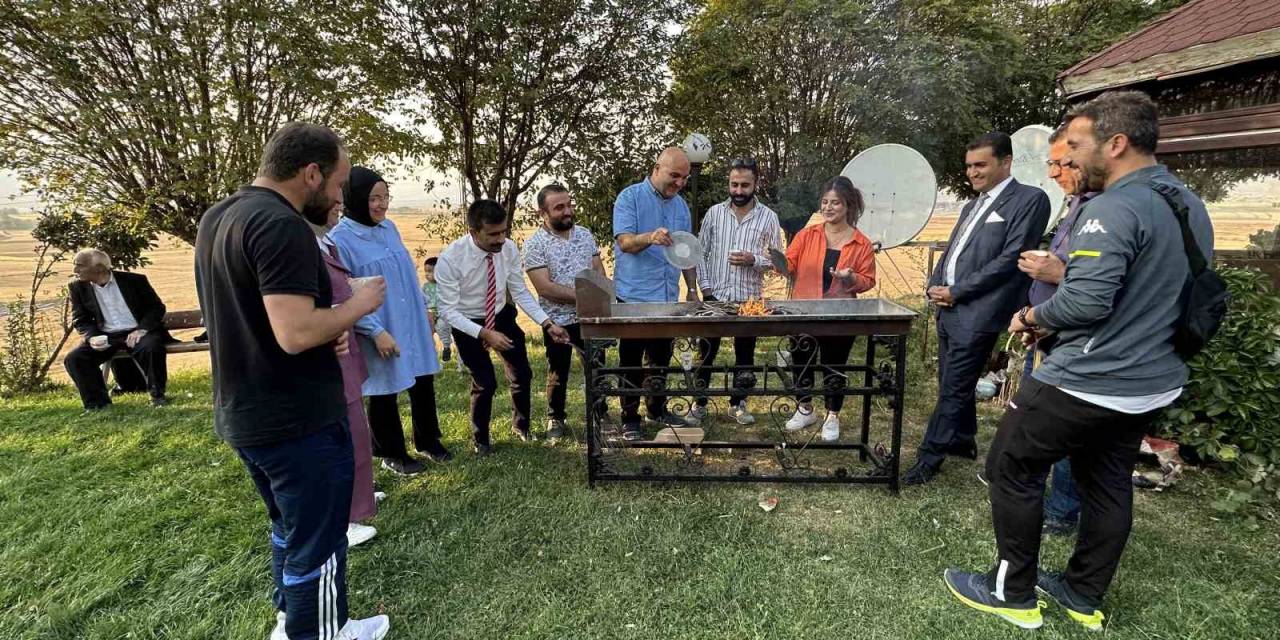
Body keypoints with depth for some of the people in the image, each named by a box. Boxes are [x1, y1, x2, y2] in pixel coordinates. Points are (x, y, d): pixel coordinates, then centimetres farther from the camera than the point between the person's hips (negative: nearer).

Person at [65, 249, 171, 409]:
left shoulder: (134, 280, -2)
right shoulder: (78, 288, 7)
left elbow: (157, 307, -1)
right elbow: (80, 320, 10)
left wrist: (142, 329, -17)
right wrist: (91, 337, -12)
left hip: (136, 333, -4)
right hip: (105, 337, 4)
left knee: (151, 347, -35)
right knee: (73, 359, -19)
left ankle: (158, 396, -16)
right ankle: (98, 402, -3)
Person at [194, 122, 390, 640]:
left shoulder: (215, 219, 10)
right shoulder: (282, 226, -22)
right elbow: (295, 334, -29)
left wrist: (328, 329, 5)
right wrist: (358, 305, -12)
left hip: (243, 416, 10)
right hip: (298, 422, -10)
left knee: (290, 529, 26)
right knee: (317, 546, 7)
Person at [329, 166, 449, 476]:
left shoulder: (389, 227, 5)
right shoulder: (340, 239, -15)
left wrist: (424, 310, 16)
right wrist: (376, 331, -20)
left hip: (412, 326, 6)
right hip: (380, 332, -6)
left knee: (424, 383, 14)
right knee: (385, 394, 10)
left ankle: (428, 441, 35)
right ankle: (391, 454, 29)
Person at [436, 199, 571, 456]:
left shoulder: (509, 249, -18)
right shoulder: (450, 259, -29)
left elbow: (520, 292, -10)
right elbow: (448, 310, -24)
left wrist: (548, 323, -19)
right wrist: (484, 334, -33)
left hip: (502, 317, 4)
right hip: (467, 324, -4)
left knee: (522, 374, 8)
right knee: (485, 383, -6)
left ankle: (520, 425, 38)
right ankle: (480, 440, 24)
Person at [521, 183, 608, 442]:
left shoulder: (585, 234, 4)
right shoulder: (534, 245, -12)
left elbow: (599, 271, 5)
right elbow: (545, 287, -19)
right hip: (558, 320, -4)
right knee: (558, 374, 12)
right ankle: (555, 418, 31)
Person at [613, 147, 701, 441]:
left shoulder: (681, 205, 13)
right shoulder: (630, 197, -6)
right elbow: (625, 241, -17)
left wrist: (692, 289, 14)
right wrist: (650, 237, -37)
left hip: (668, 297, 6)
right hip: (634, 296, -6)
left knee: (661, 360, 15)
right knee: (632, 362, 3)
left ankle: (658, 410, 30)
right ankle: (630, 419, 14)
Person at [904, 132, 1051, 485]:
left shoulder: (1029, 199, -5)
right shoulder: (972, 206, 20)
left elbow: (1010, 258, -14)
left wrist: (956, 292, -13)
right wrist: (935, 285, 2)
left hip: (977, 313, -8)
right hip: (949, 309, 8)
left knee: (953, 389, -4)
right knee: (953, 384, 17)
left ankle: (929, 458, 5)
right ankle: (963, 441, 33)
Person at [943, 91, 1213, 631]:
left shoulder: (1116, 207, -21)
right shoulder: (1190, 205, 10)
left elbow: (1085, 301, -30)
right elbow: (1159, 294, 19)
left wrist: (1033, 316, -10)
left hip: (1086, 382, -9)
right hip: (1152, 383, 10)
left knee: (1012, 469, 6)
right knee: (1107, 484, 19)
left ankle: (1014, 593, 19)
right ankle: (1084, 597, 35)